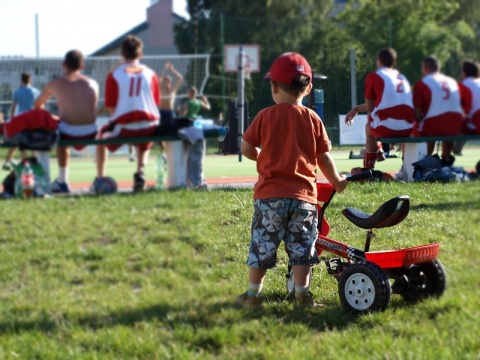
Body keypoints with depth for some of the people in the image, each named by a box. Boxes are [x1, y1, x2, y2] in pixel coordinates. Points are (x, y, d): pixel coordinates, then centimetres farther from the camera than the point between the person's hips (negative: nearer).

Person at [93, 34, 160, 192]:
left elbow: (111, 107, -3)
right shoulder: (150, 74, 4)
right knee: (144, 144, 38)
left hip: (123, 126, -2)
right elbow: (156, 103, 8)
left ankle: (99, 179, 27)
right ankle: (141, 171, 11)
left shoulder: (114, 75, -3)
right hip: (149, 126, 2)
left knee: (102, 135, 30)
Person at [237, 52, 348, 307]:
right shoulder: (312, 119, 0)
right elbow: (324, 157, 5)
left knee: (262, 245, 7)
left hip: (270, 194, -1)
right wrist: (336, 181, 22)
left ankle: (253, 293, 12)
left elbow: (246, 148, 1)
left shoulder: (266, 116, -4)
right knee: (301, 247, 7)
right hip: (303, 195, 1)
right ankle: (302, 293, 7)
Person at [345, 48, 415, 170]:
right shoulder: (402, 77, 24)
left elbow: (370, 108, 10)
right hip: (408, 128, 5)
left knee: (369, 128, 31)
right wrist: (356, 109, 41)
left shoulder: (373, 76, 6)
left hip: (386, 127, -5)